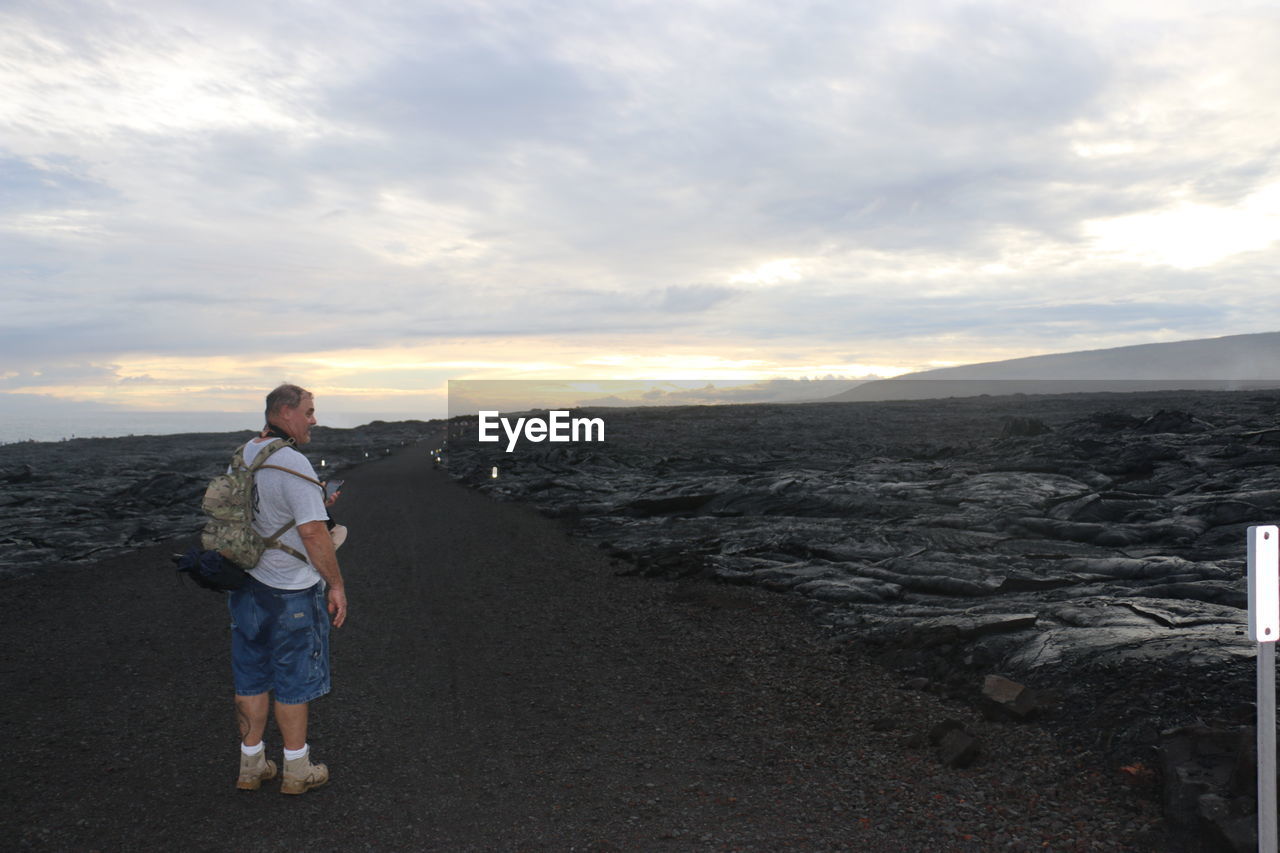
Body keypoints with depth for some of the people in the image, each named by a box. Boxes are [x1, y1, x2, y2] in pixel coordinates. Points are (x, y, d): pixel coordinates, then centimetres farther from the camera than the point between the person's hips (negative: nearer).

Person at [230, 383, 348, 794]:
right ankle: (296, 770, 19)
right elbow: (313, 532, -23)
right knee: (293, 681, 6)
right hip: (290, 591, -8)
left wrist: (314, 505, 16)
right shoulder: (292, 464, -21)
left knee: (251, 678, 16)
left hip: (246, 586, 8)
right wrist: (336, 584, -14)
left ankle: (251, 765, 27)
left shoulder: (242, 456, 6)